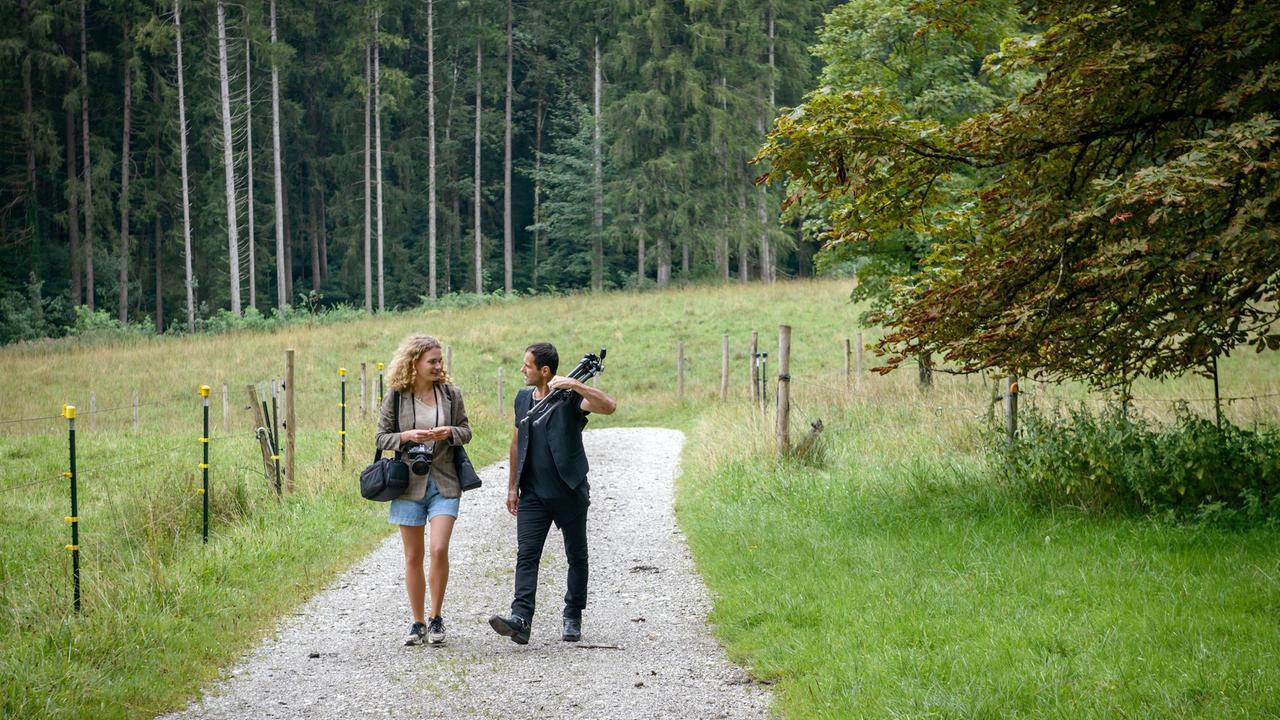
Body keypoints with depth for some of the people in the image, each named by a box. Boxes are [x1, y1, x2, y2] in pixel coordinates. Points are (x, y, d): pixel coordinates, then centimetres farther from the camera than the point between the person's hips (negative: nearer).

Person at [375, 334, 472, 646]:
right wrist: (406, 436, -16)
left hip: (444, 483, 0)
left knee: (439, 550, -14)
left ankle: (436, 618, 3)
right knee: (413, 558, 6)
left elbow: (466, 431, 10)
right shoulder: (395, 398, -2)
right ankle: (418, 623, 17)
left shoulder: (451, 393, 2)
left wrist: (450, 432, -12)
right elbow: (382, 437, 3)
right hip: (409, 484, 0)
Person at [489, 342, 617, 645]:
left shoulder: (569, 398, -9)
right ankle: (520, 619, -20)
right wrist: (512, 486, 17)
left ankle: (573, 619, 21)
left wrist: (575, 384, -34)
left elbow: (609, 407, -26)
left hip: (569, 492, -4)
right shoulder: (523, 398, 9)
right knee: (526, 555, -10)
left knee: (577, 556, 8)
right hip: (533, 494, 4)